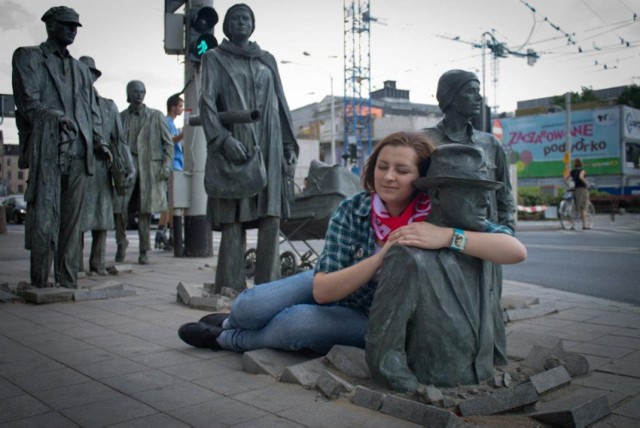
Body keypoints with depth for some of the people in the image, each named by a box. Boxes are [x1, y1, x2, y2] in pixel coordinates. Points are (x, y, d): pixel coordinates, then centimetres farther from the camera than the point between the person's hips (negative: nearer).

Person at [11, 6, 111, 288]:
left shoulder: (81, 69, 24)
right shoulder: (28, 57, 10)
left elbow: (92, 111, 21)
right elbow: (28, 102, -2)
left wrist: (98, 143, 7)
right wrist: (53, 116, -18)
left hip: (78, 152, 4)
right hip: (46, 150, -4)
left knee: (73, 221, 2)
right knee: (44, 218, -7)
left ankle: (68, 283, 7)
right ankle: (39, 284, 0)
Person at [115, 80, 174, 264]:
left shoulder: (156, 116, 8)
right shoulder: (121, 117, 11)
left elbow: (168, 143, 7)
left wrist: (166, 166, -5)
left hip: (149, 167, -1)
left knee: (145, 210, 0)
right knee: (119, 207, -8)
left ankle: (144, 251, 9)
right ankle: (121, 242, 18)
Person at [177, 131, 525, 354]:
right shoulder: (352, 211, -20)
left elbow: (515, 248, -34)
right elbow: (322, 290, -25)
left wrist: (448, 236, -48)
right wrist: (382, 256, -37)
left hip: (375, 321, -1)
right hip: (329, 289, 2)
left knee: (300, 323, -27)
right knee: (250, 306, -16)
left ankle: (226, 339, 6)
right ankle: (232, 321, 25)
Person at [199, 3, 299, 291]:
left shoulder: (267, 60, 22)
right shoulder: (214, 58, 12)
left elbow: (281, 103, 21)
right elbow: (207, 101, -1)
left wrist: (289, 144, 11)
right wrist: (223, 138, -16)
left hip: (269, 145, 4)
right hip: (234, 146, -3)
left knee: (271, 217, -4)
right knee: (233, 219, -8)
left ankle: (268, 285, -1)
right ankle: (231, 287, -4)